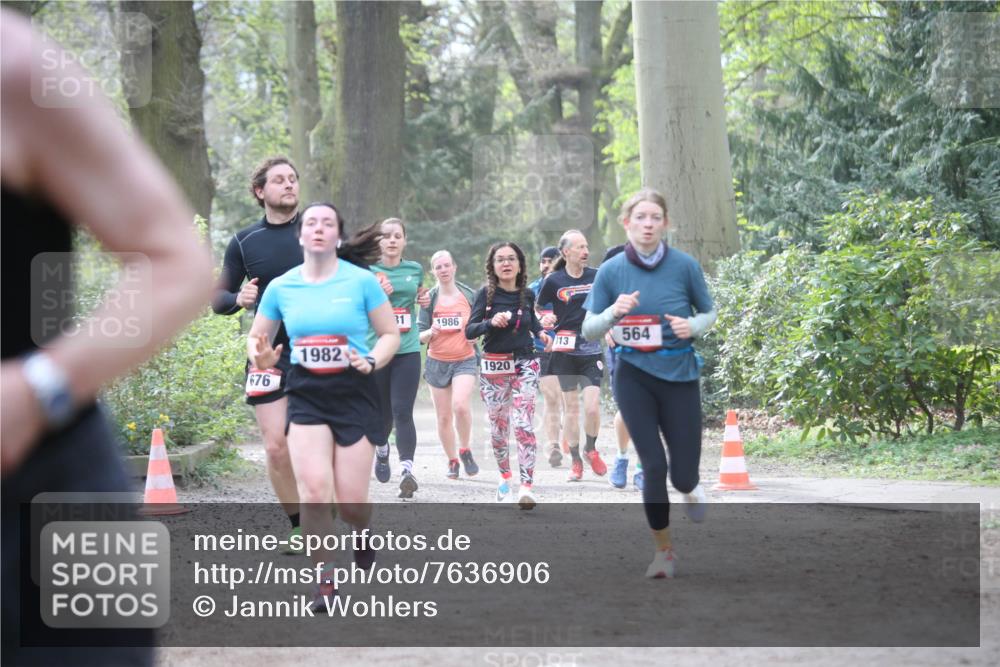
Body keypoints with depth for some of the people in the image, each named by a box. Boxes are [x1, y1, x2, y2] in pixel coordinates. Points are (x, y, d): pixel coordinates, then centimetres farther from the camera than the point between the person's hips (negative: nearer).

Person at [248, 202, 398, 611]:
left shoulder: (362, 281, -4)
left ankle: (364, 531, 37)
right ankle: (325, 580, 2)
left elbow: (391, 333, 3)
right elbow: (256, 337, 14)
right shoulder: (281, 287, 3)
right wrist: (260, 357, -9)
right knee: (314, 492, -15)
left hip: (354, 393, -1)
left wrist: (372, 361, -16)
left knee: (350, 501, -1)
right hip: (306, 395, 2)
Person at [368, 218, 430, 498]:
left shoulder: (415, 269, 10)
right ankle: (382, 450, 42)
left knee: (403, 412, -13)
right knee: (382, 411, 11)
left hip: (407, 351, 1)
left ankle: (407, 468, -20)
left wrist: (424, 300, 9)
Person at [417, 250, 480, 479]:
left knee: (460, 405, -24)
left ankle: (465, 450, -1)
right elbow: (420, 336, 2)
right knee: (444, 417, 5)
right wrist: (430, 332, -19)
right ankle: (452, 461, 22)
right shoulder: (429, 299, 2)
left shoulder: (469, 295, 3)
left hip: (465, 359, -2)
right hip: (437, 362, 2)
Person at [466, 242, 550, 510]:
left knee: (523, 425, -13)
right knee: (498, 426, 8)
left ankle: (527, 487, -19)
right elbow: (469, 331, -8)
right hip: (494, 366, 0)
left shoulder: (527, 294, 5)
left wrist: (540, 331, 7)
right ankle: (504, 476, 31)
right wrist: (491, 322, -24)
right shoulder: (486, 294, -4)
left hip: (524, 364, 0)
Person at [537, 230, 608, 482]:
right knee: (571, 407, 5)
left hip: (592, 351, 1)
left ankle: (591, 449, 16)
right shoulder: (553, 281, -3)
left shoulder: (597, 276, 3)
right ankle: (575, 461, 17)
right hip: (565, 351, -1)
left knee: (592, 407, -10)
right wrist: (543, 320, -10)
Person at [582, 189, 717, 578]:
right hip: (634, 376, 0)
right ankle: (663, 549, 14)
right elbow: (588, 330, -1)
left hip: (679, 375, 0)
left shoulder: (685, 265, -7)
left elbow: (709, 312, 7)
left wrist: (694, 325, -15)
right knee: (653, 466, -7)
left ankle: (689, 488, 39)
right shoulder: (611, 270, -6)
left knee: (683, 474, -2)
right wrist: (613, 312, -21)